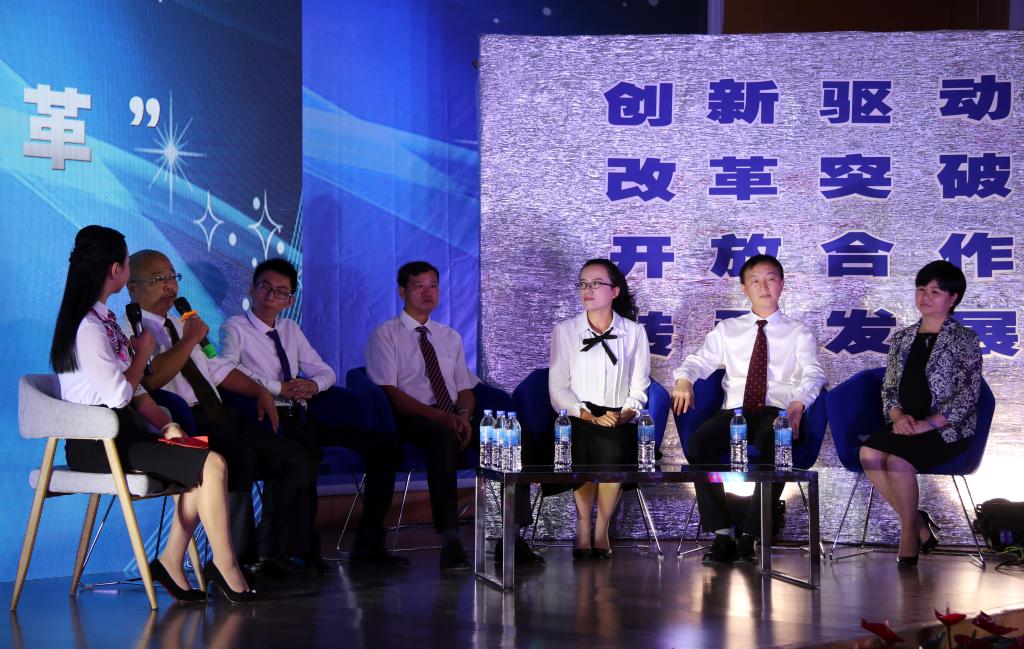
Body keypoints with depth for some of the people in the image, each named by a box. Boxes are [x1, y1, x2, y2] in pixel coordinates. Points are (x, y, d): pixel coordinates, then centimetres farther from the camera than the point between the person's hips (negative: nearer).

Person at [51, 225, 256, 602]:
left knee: (204, 463, -8)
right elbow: (118, 394, -18)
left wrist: (166, 424, 3)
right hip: (97, 445, -9)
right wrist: (143, 352, -2)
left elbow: (134, 390, 17)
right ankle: (224, 567, -6)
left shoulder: (104, 319, 16)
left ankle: (171, 562, -4)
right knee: (212, 465, -17)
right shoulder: (87, 327, -15)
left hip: (121, 435, 9)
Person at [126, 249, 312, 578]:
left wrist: (259, 391, 17)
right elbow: (151, 378, -20)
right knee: (240, 457, -34)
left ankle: (274, 553, -4)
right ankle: (235, 560, -25)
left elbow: (217, 368, 31)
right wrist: (189, 340, -14)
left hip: (219, 418, 9)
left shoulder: (180, 326, 28)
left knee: (293, 457, -5)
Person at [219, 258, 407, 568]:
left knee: (384, 446, -6)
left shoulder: (291, 329, 23)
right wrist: (279, 388, -18)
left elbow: (325, 371, 23)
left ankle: (368, 544, -5)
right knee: (307, 448, -42)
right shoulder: (235, 328, 3)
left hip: (301, 418, 7)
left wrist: (313, 385, -2)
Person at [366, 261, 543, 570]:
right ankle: (450, 541, -41)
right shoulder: (385, 336, 5)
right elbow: (389, 393, -7)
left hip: (453, 419, 6)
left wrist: (464, 415, -6)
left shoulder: (450, 337, 24)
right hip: (409, 422, -6)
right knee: (443, 436, -41)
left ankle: (510, 535, -22)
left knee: (517, 435, -20)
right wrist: (440, 417, -20)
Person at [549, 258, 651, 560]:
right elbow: (558, 388, 2)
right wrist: (590, 416, -12)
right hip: (577, 419, 0)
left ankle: (601, 531, -17)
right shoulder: (564, 331, 10)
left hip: (620, 422, 0)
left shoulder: (634, 332, 12)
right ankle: (583, 530, -17)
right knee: (585, 450, -34)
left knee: (611, 448, -34)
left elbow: (639, 388, 8)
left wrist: (624, 415, -12)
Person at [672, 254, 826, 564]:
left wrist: (798, 403, -23)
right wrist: (683, 379, -13)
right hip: (734, 411, 2)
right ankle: (722, 534, -23)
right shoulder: (727, 330, 22)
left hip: (778, 413, -2)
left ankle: (750, 536, -28)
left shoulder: (799, 333, 15)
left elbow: (813, 374, 0)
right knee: (698, 443, -31)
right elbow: (700, 361, 13)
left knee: (772, 446, -39)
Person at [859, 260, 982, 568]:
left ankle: (910, 530, -11)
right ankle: (919, 525, -11)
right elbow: (889, 387, 13)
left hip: (948, 428, -5)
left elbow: (968, 395, -8)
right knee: (869, 453, -26)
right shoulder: (902, 338, 16)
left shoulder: (965, 340, 0)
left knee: (897, 459, -32)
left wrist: (928, 424, -18)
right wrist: (898, 416, -9)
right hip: (905, 424, 5)